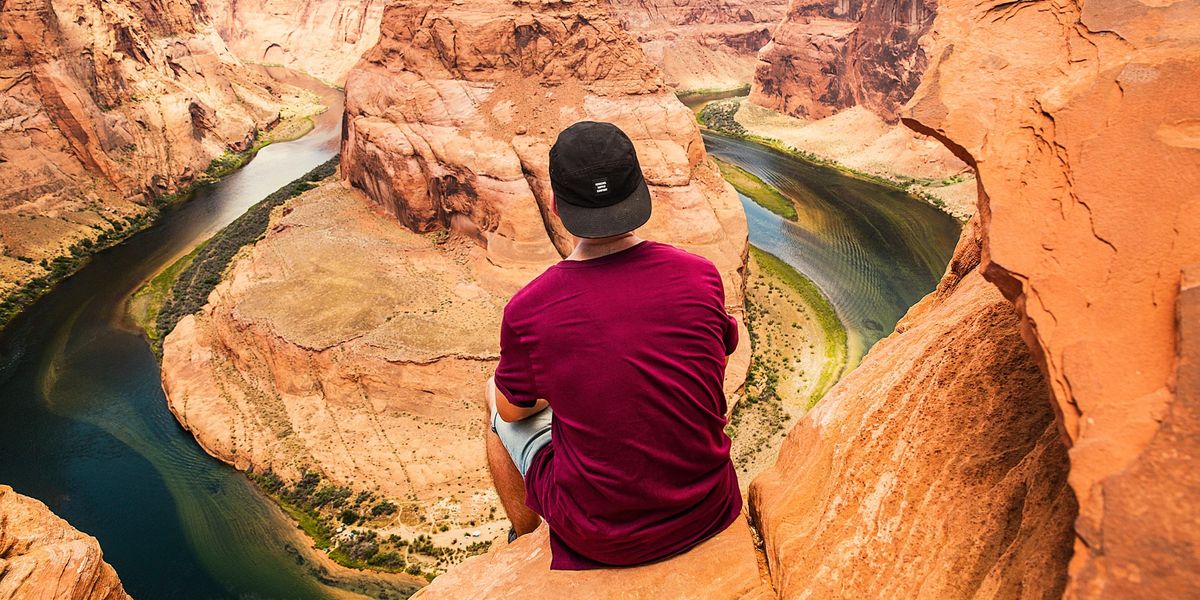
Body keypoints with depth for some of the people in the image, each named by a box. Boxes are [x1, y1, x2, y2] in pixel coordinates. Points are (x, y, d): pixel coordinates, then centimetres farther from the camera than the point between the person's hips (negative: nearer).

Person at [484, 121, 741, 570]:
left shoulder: (527, 312, -21)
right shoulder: (701, 277, -14)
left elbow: (513, 409, 0)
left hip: (597, 538, -2)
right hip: (707, 515, 3)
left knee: (495, 395, 19)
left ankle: (524, 537, 41)